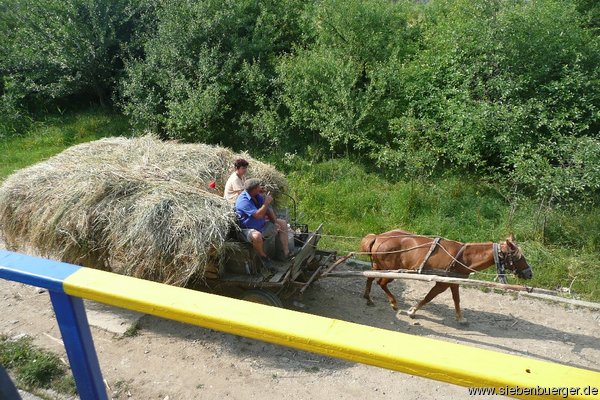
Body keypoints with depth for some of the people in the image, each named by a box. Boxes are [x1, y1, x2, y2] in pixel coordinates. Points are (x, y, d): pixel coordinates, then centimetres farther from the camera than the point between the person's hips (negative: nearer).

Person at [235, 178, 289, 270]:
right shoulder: (243, 201, -26)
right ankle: (263, 256, -12)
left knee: (283, 223, 8)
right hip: (248, 229, -9)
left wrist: (275, 223, -4)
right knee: (257, 236, -43)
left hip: (262, 225, 9)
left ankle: (286, 252, 4)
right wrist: (267, 202, -25)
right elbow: (257, 215, -34)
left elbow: (268, 210, 8)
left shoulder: (257, 196, 1)